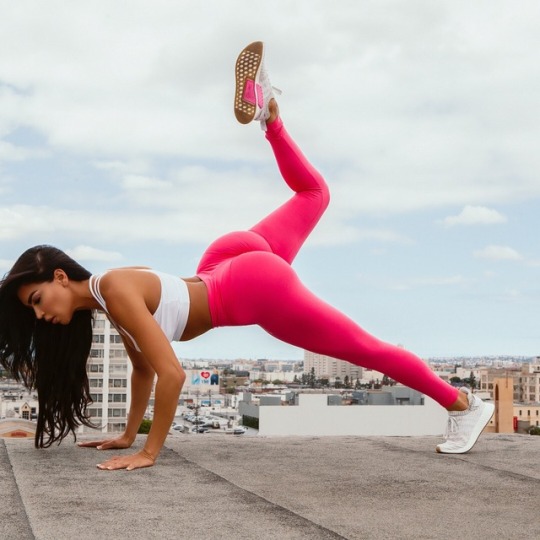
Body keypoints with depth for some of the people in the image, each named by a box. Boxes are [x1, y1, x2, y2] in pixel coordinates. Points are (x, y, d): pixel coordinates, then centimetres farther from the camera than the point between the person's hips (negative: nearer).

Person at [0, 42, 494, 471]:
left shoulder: (116, 290, -23)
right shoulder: (106, 301, 2)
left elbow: (172, 374, -28)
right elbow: (143, 368, 13)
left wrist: (149, 453, -22)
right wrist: (127, 435, 15)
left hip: (257, 288, -8)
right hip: (231, 264, 9)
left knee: (366, 350, 1)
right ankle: (267, 110, 37)